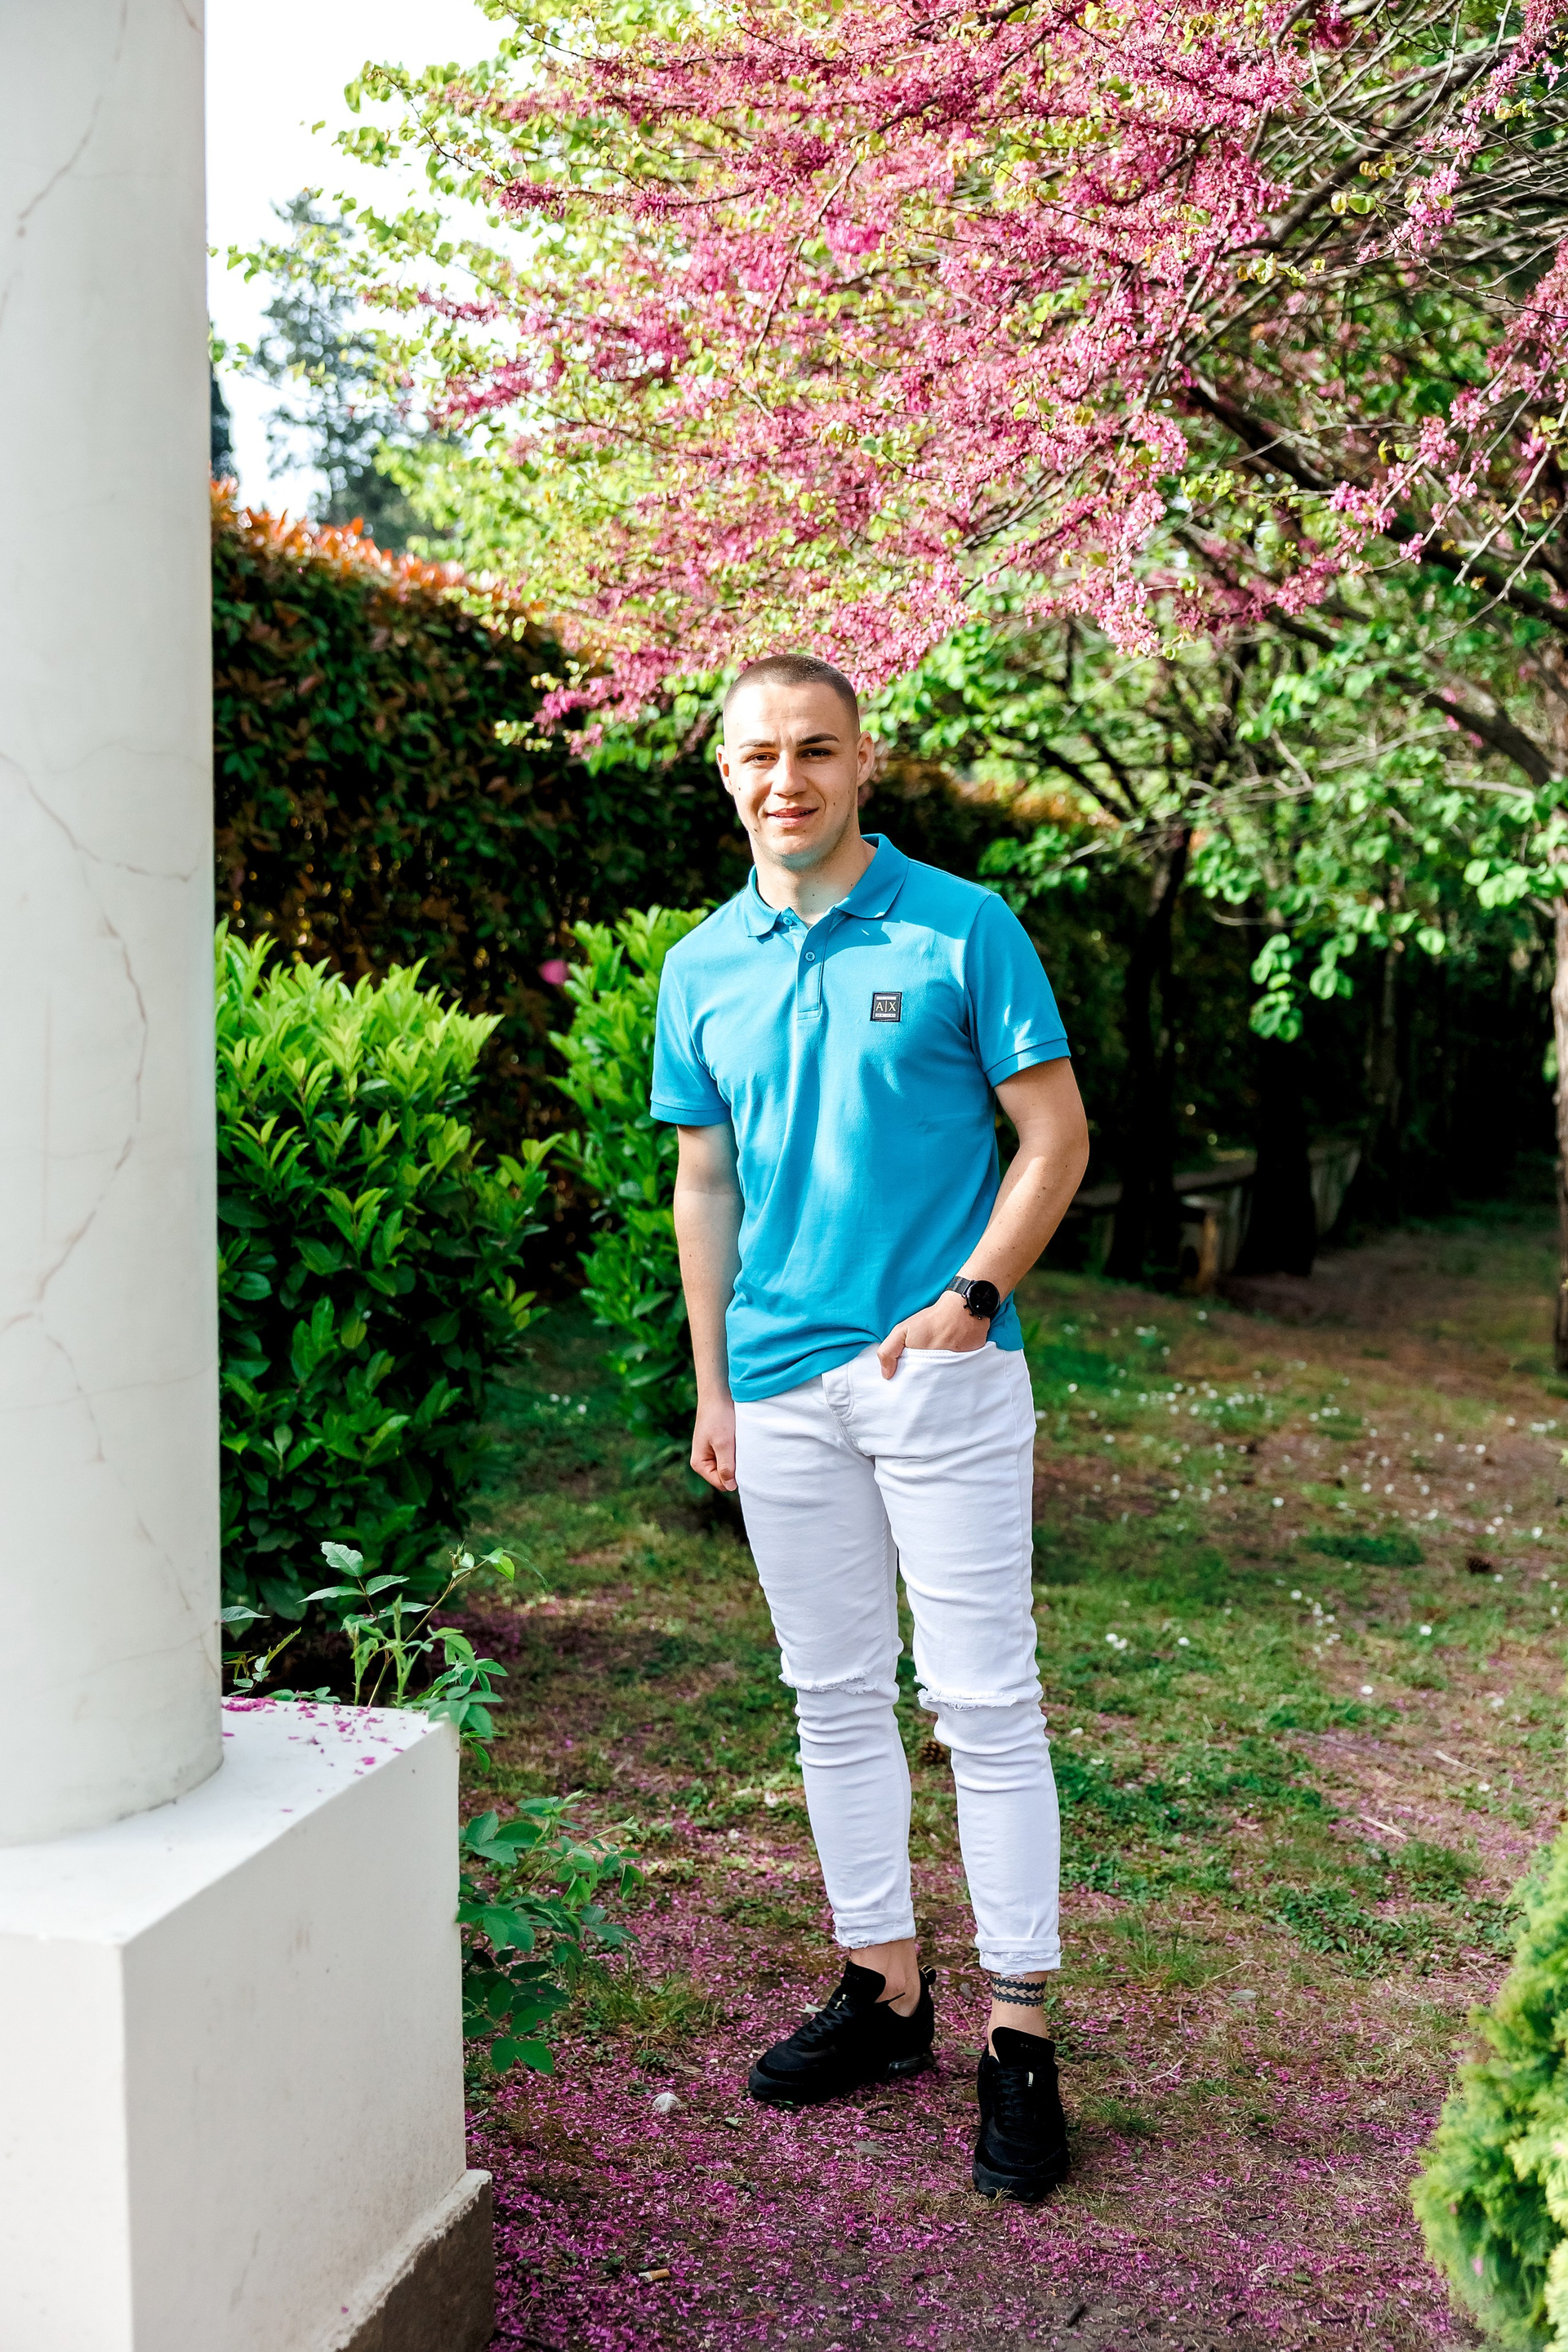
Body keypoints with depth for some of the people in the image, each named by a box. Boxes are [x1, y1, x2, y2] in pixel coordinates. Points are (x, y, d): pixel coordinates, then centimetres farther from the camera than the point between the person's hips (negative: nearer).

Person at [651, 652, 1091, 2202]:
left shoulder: (962, 930, -3)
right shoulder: (703, 968, 9)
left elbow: (1056, 1131, -3)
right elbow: (706, 1178, 14)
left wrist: (974, 1295, -16)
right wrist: (711, 1386, 10)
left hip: (942, 1372, -4)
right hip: (783, 1381, 5)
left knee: (984, 1699, -2)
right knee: (836, 1698, 13)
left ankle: (1020, 2035, 9)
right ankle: (885, 1990, 27)